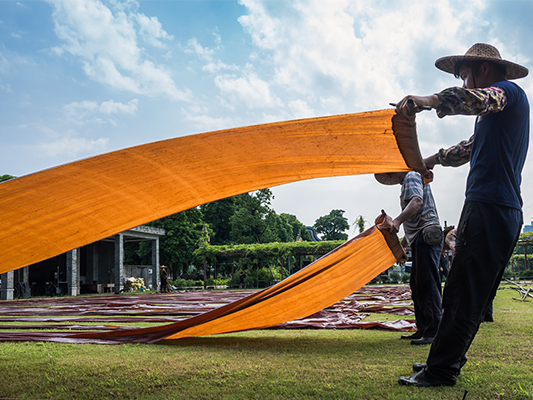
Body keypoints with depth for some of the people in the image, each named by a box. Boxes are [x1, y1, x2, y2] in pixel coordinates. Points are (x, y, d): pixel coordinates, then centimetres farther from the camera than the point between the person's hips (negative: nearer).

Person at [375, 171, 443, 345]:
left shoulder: (412, 177, -4)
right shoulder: (407, 182, 26)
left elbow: (417, 201, -26)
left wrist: (397, 220, -40)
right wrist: (401, 245, 31)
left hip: (426, 236, -11)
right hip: (419, 239, 11)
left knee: (427, 283, -14)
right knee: (417, 285, 12)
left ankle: (433, 332, -14)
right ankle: (422, 330, 17)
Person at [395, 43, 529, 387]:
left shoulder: (508, 91, -3)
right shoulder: (495, 113, 27)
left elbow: (477, 99, -29)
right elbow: (470, 149, 42)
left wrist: (430, 100, -38)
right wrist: (434, 159, 50)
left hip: (491, 209, -10)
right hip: (488, 208, 10)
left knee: (465, 295, -9)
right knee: (461, 294, 12)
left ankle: (441, 371, -5)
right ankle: (446, 360, 20)